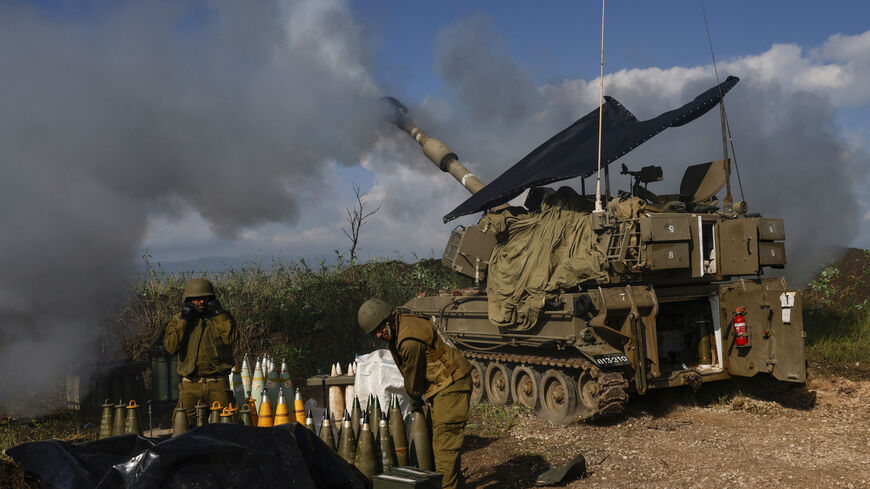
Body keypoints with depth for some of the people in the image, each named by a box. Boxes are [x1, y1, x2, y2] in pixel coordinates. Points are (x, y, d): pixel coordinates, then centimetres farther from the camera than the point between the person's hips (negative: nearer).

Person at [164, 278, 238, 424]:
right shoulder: (178, 320, 9)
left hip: (218, 385, 0)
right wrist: (184, 320, -9)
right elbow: (171, 347, -7)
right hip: (190, 385, 1)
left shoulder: (221, 317, 7)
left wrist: (219, 313, -10)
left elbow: (230, 338, -13)